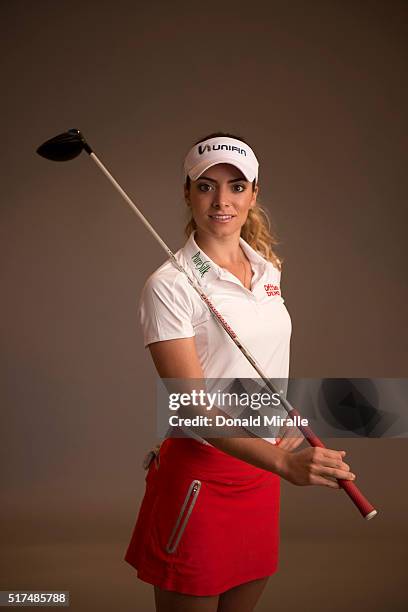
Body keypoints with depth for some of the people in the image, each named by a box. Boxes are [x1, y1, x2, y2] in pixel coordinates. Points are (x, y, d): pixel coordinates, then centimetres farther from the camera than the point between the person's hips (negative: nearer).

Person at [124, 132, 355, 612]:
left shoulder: (268, 267, 7)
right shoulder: (170, 285, -15)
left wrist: (285, 423, 15)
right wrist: (285, 463, -33)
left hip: (263, 470, 6)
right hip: (200, 477, -6)